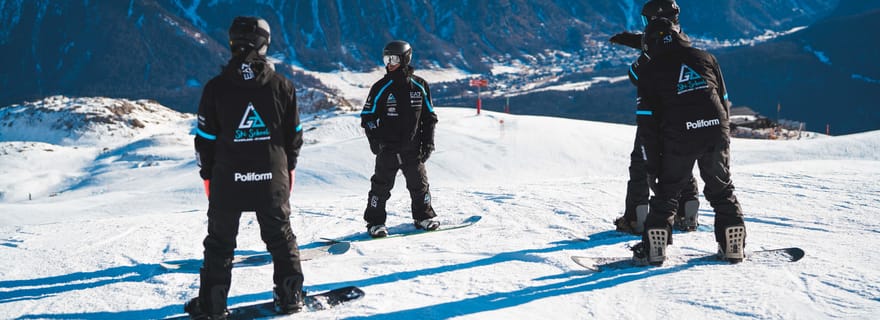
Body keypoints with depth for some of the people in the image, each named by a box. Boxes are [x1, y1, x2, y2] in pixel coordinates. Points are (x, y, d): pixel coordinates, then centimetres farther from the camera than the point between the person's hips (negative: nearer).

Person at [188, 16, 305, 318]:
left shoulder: (215, 87, -9)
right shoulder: (282, 85, -4)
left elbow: (205, 138, -3)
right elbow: (294, 134, 5)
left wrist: (207, 174, 10)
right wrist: (288, 167, 19)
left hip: (227, 179, -1)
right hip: (272, 178, 1)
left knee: (220, 242, 10)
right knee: (280, 236, 16)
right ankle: (290, 295, 20)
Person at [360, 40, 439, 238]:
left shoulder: (420, 86, 4)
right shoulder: (381, 87, -2)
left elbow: (429, 116, 11)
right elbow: (368, 117, 1)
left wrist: (428, 142, 5)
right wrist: (375, 142, -10)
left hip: (413, 149, 2)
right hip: (388, 149, -2)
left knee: (419, 184, 9)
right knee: (381, 186, -1)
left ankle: (423, 216, 26)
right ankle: (375, 222, 8)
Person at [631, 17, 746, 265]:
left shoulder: (650, 70, 6)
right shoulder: (706, 58, 15)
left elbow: (647, 121, 2)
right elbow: (724, 100, 18)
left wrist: (652, 162, 6)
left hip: (678, 140, -3)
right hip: (716, 133, 3)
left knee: (667, 193, 11)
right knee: (722, 191, 18)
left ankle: (654, 248, 7)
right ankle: (733, 245, 18)